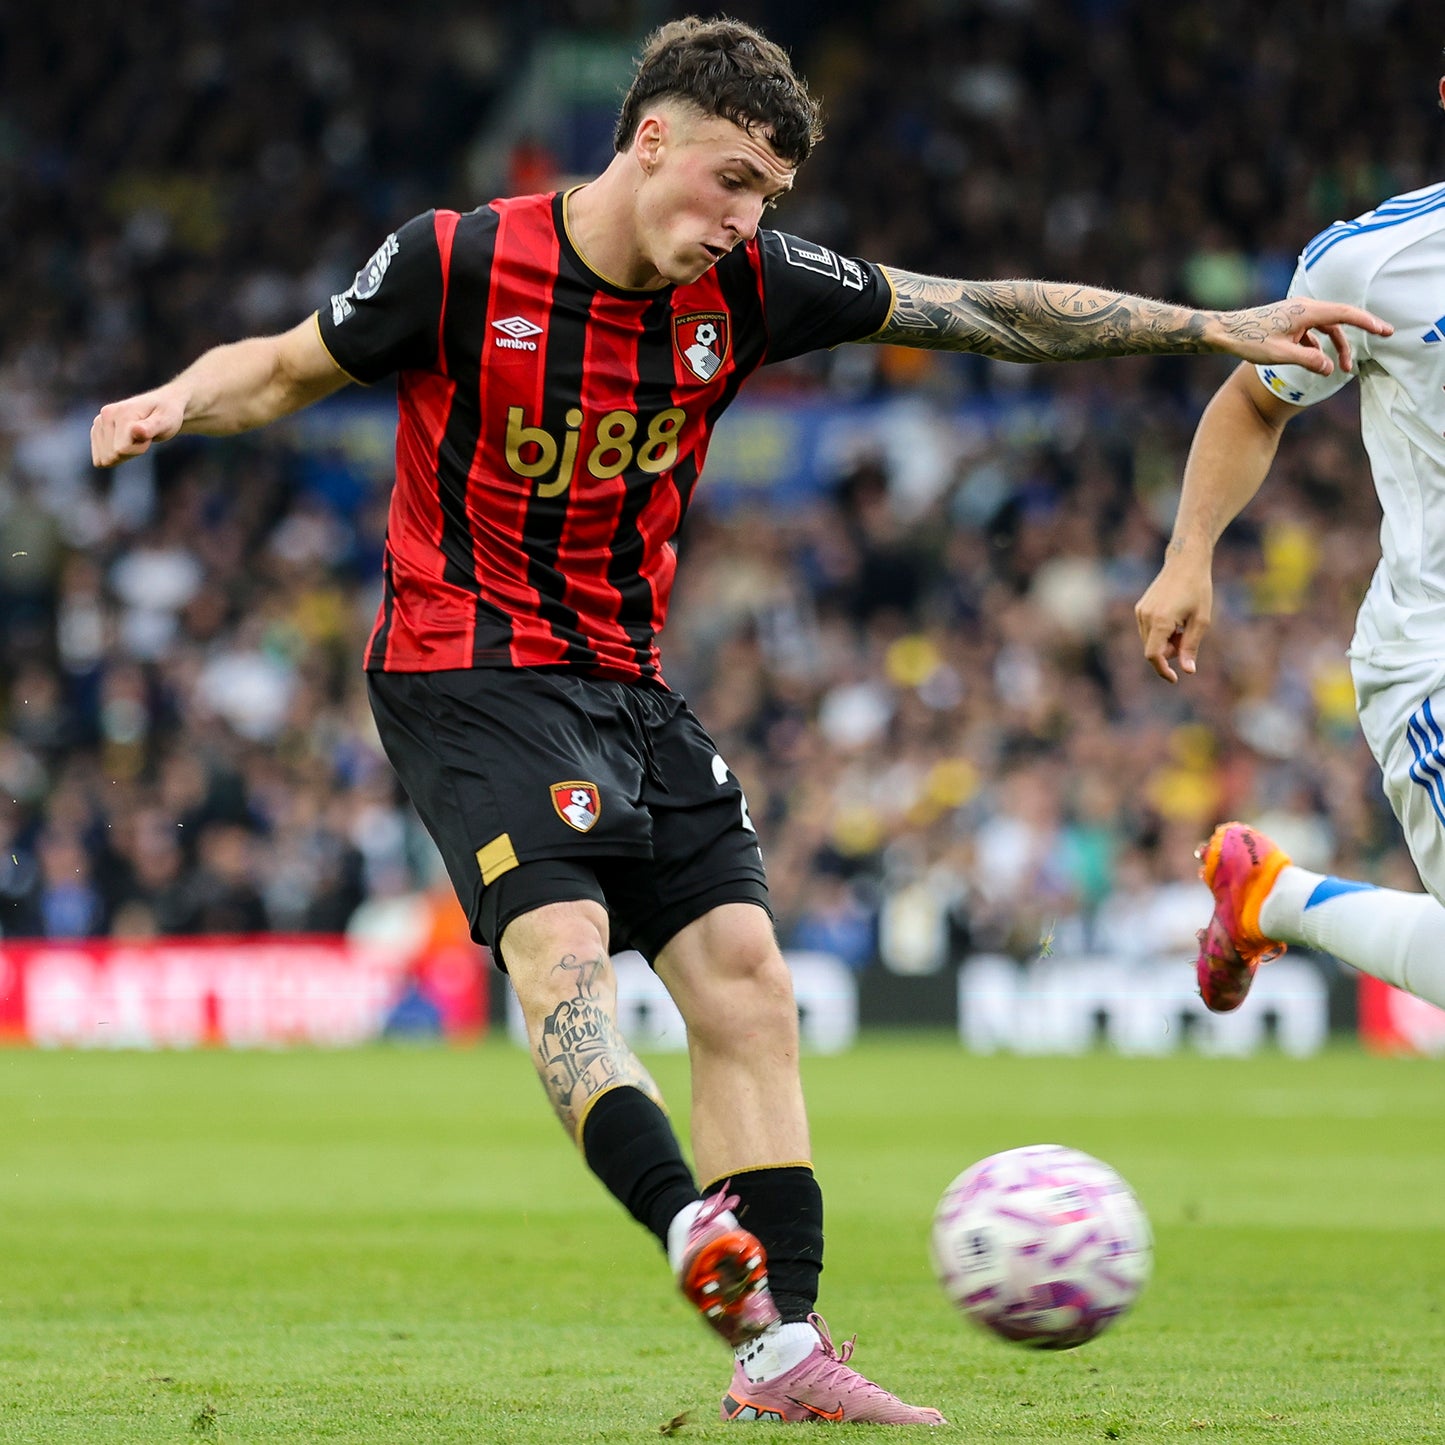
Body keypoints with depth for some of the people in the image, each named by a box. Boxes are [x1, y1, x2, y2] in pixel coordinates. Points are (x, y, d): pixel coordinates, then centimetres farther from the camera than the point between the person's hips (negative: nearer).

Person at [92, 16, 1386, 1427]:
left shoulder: (746, 288, -1)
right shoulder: (458, 264, -12)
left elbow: (983, 311, 3)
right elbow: (289, 366, 2)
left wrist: (1220, 328, 2)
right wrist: (175, 401, -20)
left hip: (627, 677, 6)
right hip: (466, 665, -6)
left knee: (743, 975, -2)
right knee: (561, 937, -27)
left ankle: (781, 1348, -1)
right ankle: (696, 1232, -44)